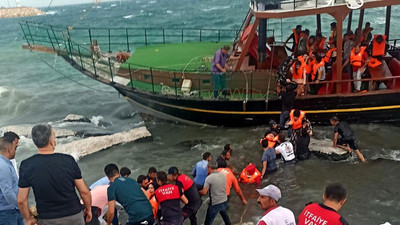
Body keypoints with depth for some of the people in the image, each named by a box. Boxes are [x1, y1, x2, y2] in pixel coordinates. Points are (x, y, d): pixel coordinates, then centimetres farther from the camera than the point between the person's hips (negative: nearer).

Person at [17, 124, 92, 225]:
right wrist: (88, 209, 11)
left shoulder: (27, 165, -8)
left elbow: (21, 200, -4)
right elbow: (84, 191, -5)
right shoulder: (68, 160, -9)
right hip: (74, 216, 0)